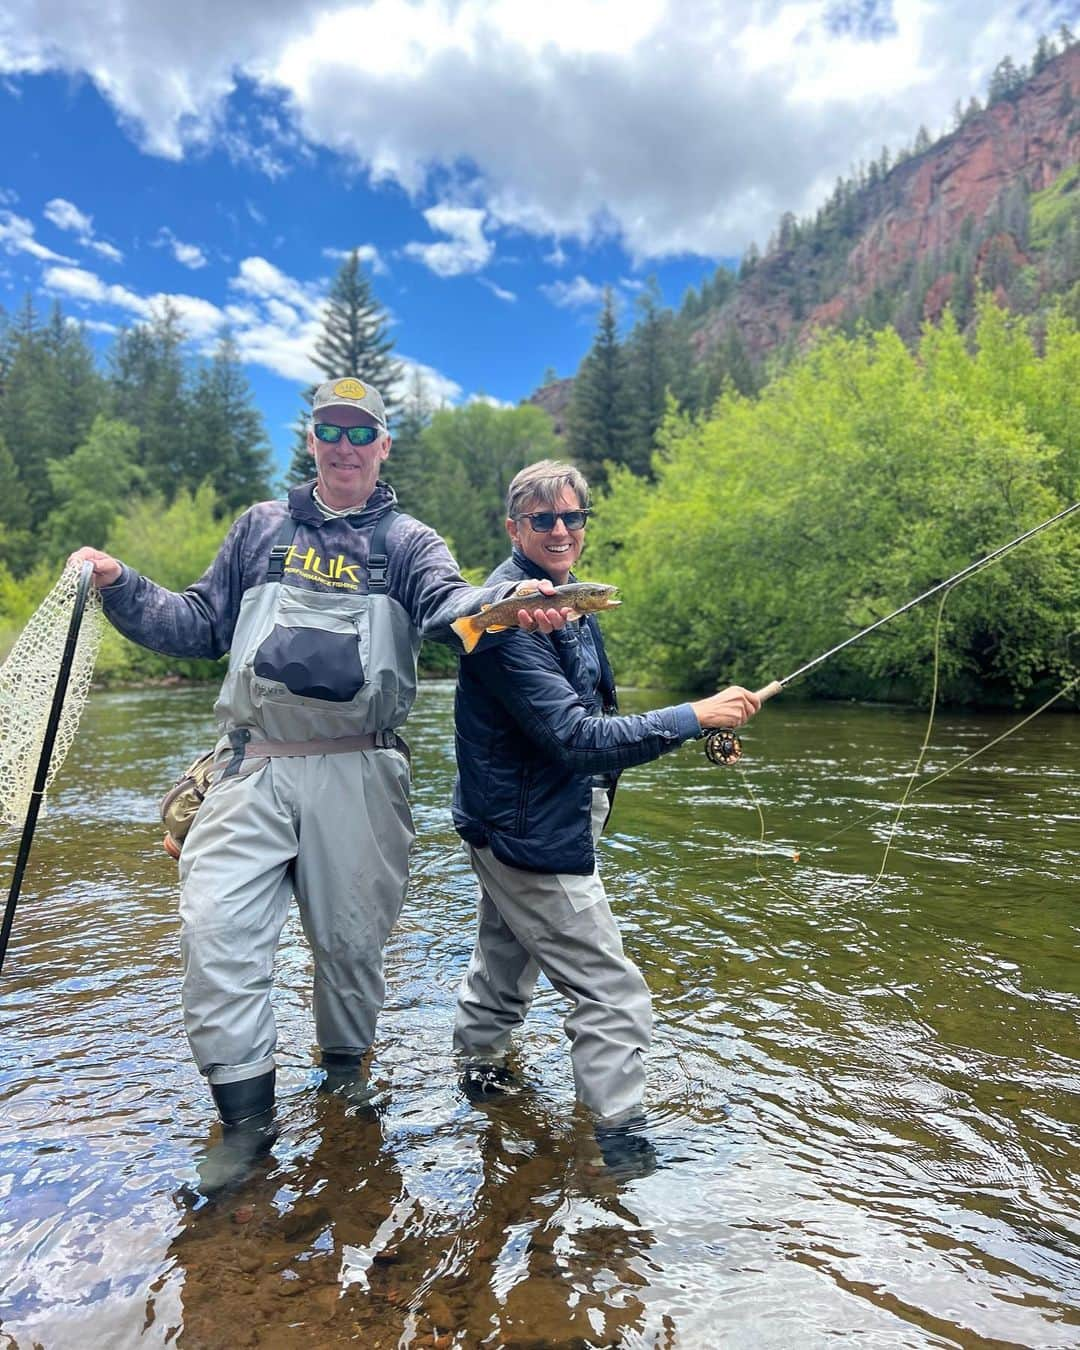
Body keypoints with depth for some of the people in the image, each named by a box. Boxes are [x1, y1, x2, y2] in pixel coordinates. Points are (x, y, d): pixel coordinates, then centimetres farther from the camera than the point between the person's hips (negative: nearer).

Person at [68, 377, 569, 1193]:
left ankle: (346, 1067, 37)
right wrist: (119, 586, 3)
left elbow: (447, 603, -14)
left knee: (350, 936, 9)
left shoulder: (406, 541, 7)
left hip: (357, 774, -1)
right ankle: (246, 1115, 10)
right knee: (216, 928, -8)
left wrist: (510, 601, -37)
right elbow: (200, 625, 17)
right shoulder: (262, 528, 15)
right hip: (254, 766, 2)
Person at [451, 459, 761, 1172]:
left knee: (507, 955, 26)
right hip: (531, 834, -10)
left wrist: (697, 735, 9)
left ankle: (483, 1071, 47)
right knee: (614, 995, -3)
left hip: (519, 825, 10)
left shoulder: (567, 601, 9)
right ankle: (624, 1146, 11)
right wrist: (694, 715, -26)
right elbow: (572, 736, -28)